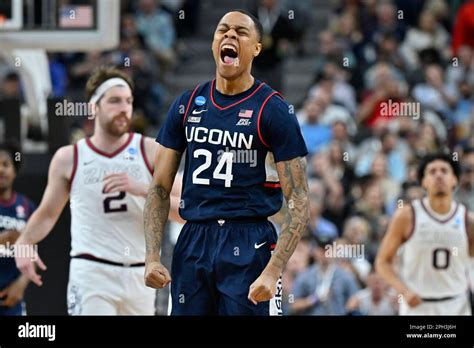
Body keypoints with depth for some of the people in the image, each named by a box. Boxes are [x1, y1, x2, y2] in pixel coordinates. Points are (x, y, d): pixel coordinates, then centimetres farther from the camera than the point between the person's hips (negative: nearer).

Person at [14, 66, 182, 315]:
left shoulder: (151, 152, 2)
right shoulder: (68, 159, 4)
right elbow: (47, 214, 15)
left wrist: (142, 189, -19)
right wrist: (23, 243, -5)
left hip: (138, 275, 2)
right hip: (91, 271, -2)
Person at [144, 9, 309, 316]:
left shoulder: (272, 110, -4)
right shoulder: (187, 105, 9)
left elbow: (298, 202, -8)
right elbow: (160, 189, 11)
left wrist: (272, 272, -18)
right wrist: (152, 257, -1)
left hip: (249, 245, -4)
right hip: (193, 243, 4)